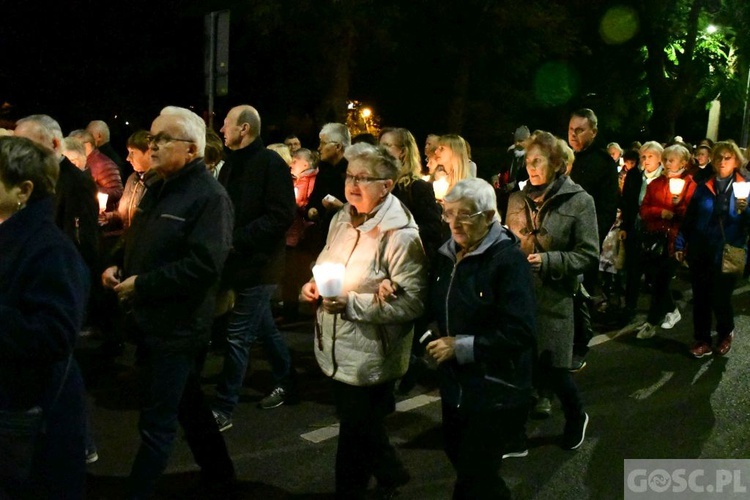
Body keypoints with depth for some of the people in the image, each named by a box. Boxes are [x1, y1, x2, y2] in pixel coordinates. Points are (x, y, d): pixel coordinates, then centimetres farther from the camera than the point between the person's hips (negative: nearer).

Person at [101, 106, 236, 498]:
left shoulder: (209, 197, -17)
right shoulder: (157, 188, 12)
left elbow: (203, 266, -27)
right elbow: (138, 242, 23)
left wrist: (141, 285, -22)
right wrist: (116, 265, 1)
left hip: (177, 328, -9)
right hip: (151, 321, 9)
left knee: (157, 422, 0)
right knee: (188, 405, 20)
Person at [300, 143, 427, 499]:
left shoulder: (400, 234, -20)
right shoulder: (341, 219, 5)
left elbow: (411, 302, -24)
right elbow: (326, 265, 20)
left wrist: (351, 303, -28)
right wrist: (313, 286, -2)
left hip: (370, 357, -8)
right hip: (338, 349, 8)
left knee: (355, 438, 7)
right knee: (362, 428, 24)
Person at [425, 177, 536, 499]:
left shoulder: (508, 259, -18)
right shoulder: (448, 254, 5)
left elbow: (520, 332, -24)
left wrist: (461, 347, -23)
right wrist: (433, 333, 0)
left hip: (496, 391, -7)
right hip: (455, 384, 7)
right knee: (460, 459, 21)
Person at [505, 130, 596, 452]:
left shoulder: (579, 201, -7)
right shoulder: (518, 199, 7)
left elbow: (589, 256, -9)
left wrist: (548, 261, -20)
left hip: (553, 297, -4)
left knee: (552, 368, 3)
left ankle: (576, 417, 32)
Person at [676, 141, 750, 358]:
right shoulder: (703, 188, 8)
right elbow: (689, 218, 7)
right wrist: (680, 244, 2)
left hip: (727, 254, -3)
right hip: (700, 251, 3)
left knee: (720, 298, -1)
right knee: (700, 298, 7)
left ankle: (726, 334, 28)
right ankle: (702, 341, 20)